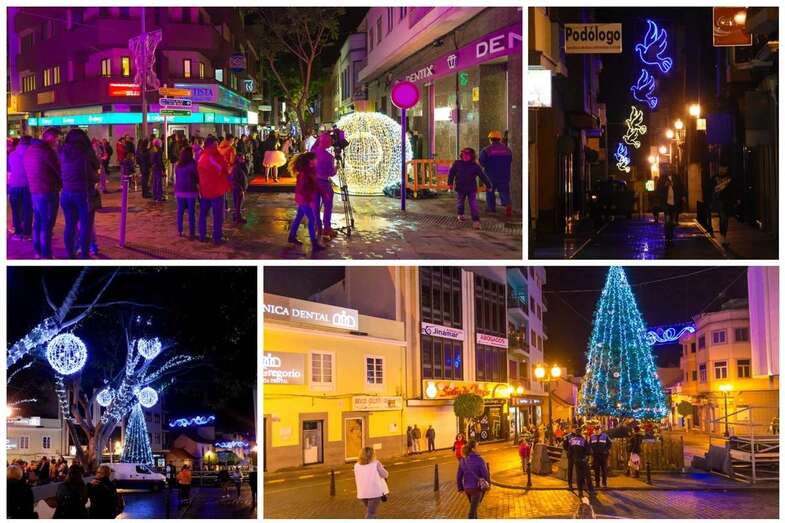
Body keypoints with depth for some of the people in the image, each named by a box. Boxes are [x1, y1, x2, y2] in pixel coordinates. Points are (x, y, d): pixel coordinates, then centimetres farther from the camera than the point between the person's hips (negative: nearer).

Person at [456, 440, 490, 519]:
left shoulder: (463, 460, -1)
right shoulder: (479, 460, -17)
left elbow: (459, 476, 4)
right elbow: (485, 474, -12)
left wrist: (460, 488, 16)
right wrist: (488, 484, 6)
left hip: (467, 488, 6)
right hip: (477, 488, -6)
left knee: (473, 506, 27)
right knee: (473, 509, -3)